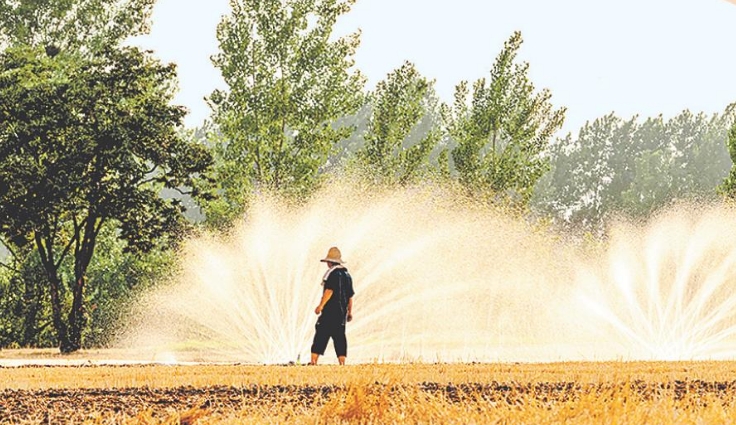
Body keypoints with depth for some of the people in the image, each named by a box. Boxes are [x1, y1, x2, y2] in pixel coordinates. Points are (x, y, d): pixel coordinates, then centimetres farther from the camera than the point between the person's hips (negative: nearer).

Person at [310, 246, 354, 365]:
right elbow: (350, 295, 20)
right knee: (340, 336, 8)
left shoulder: (332, 273, -9)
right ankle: (342, 363, 3)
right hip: (342, 311, 7)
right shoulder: (347, 274, 16)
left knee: (321, 335, -6)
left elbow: (329, 290, -19)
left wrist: (321, 305, -22)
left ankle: (313, 361, -10)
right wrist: (350, 312, 26)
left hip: (330, 311, -7)